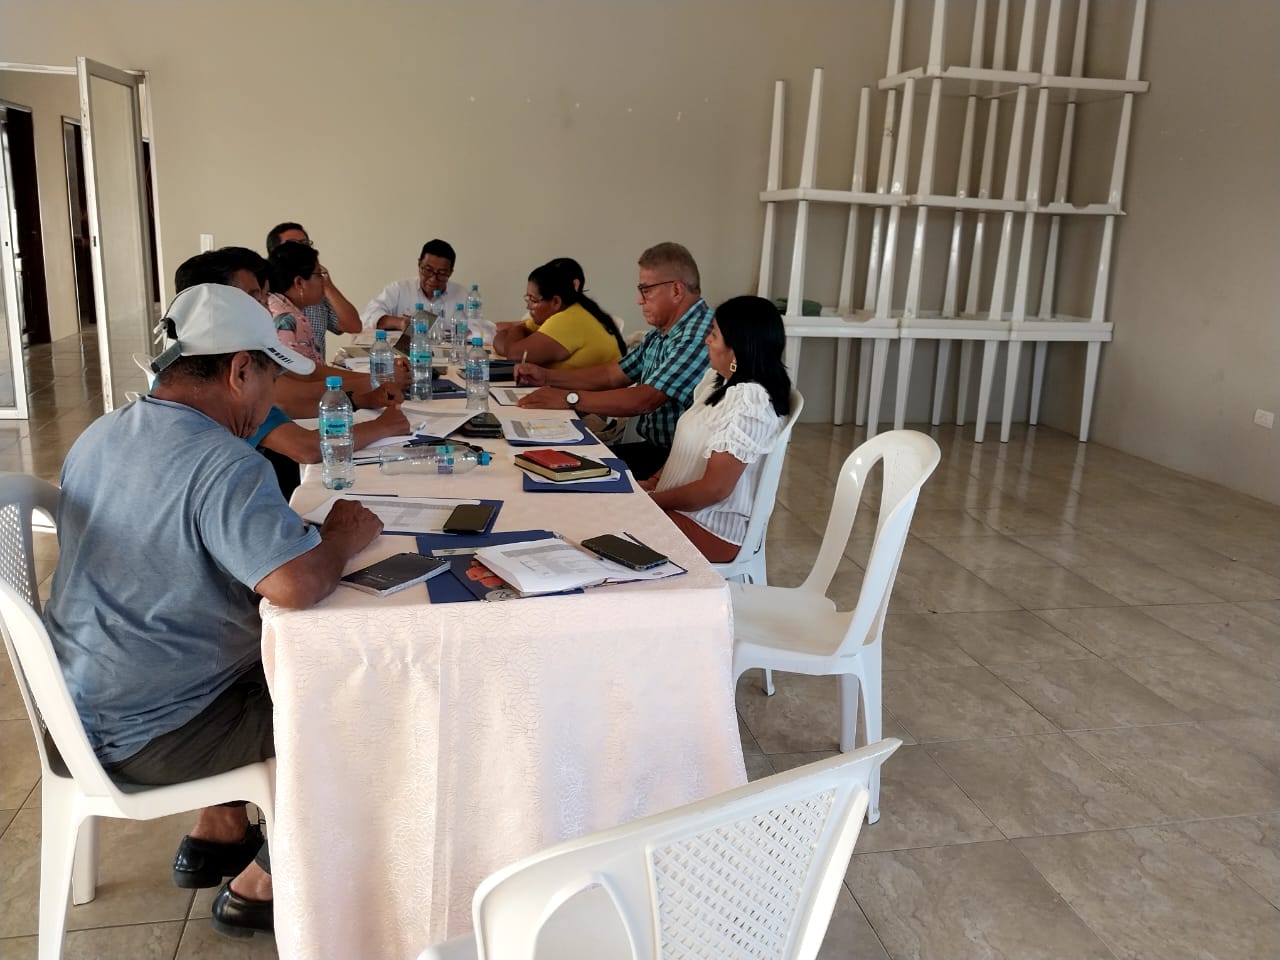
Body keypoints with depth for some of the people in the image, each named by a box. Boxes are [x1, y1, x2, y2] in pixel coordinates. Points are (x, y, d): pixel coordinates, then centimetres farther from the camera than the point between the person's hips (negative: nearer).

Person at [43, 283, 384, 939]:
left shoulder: (100, 436, 4)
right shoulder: (221, 461, -27)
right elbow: (296, 586, -38)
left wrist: (309, 532, 7)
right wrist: (341, 538, -16)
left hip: (83, 698, 9)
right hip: (140, 735, -9)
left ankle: (217, 835, 35)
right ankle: (256, 886, 17)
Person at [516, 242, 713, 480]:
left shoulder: (699, 335, -20)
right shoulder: (660, 333, 13)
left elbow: (644, 400, -25)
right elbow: (613, 375, 18)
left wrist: (569, 399, -22)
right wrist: (547, 377, 8)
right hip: (652, 447, 9)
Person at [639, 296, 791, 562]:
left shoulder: (751, 402, -24)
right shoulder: (718, 380, 5)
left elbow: (714, 489, -23)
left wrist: (651, 499, -13)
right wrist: (653, 482, 2)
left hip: (714, 529, -8)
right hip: (682, 507, 8)